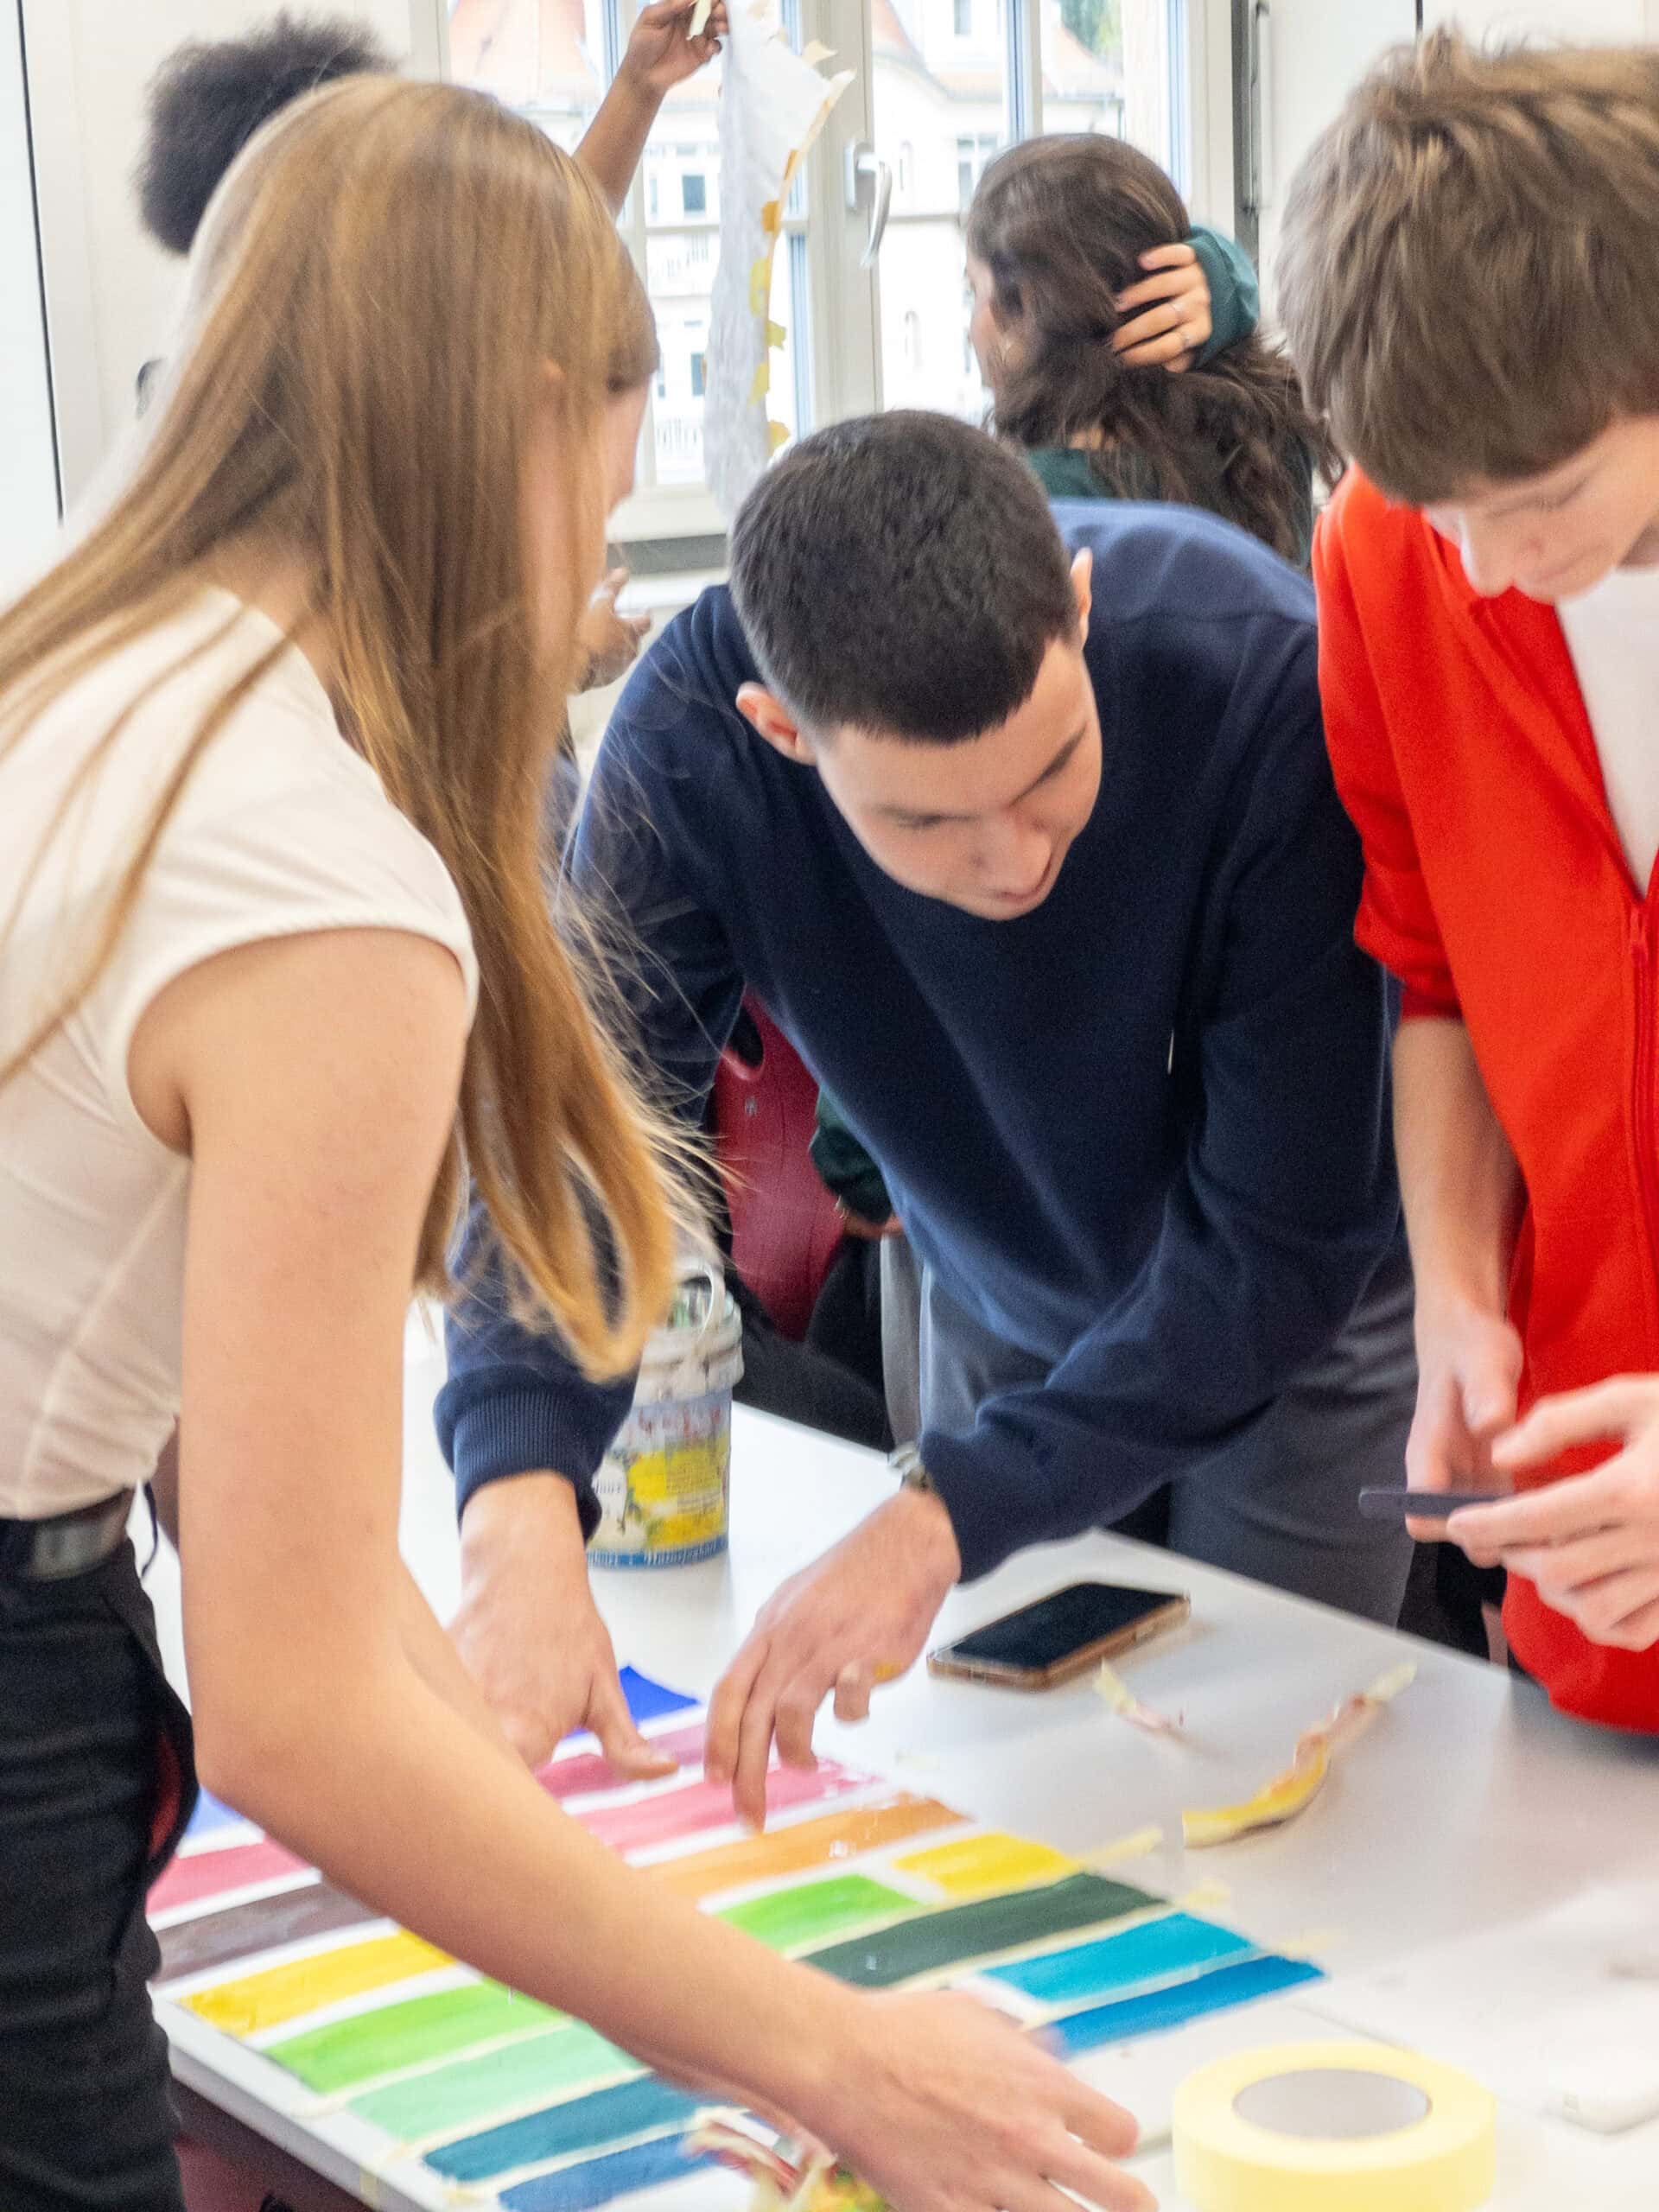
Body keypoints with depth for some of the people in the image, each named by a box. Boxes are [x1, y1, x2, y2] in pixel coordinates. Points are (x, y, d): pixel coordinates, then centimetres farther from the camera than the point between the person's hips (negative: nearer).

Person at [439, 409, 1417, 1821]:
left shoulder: (1262, 680, -38)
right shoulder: (693, 738, -30)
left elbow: (1285, 1232, -34)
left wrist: (939, 1524, -41)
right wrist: (525, 1529, -49)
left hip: (1300, 1314, -3)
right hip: (1001, 1312, 3)